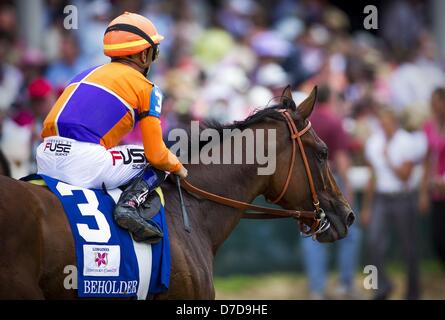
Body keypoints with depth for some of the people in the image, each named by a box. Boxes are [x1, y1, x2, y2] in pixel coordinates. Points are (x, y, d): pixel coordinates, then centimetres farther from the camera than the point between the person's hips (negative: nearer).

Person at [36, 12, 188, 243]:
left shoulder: (86, 74, 27)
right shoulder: (146, 88, 10)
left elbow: (48, 128, 26)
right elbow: (156, 154, 6)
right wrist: (178, 168, 27)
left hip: (46, 161, 6)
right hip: (85, 166, -6)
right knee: (156, 164, 15)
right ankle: (130, 204, -11)